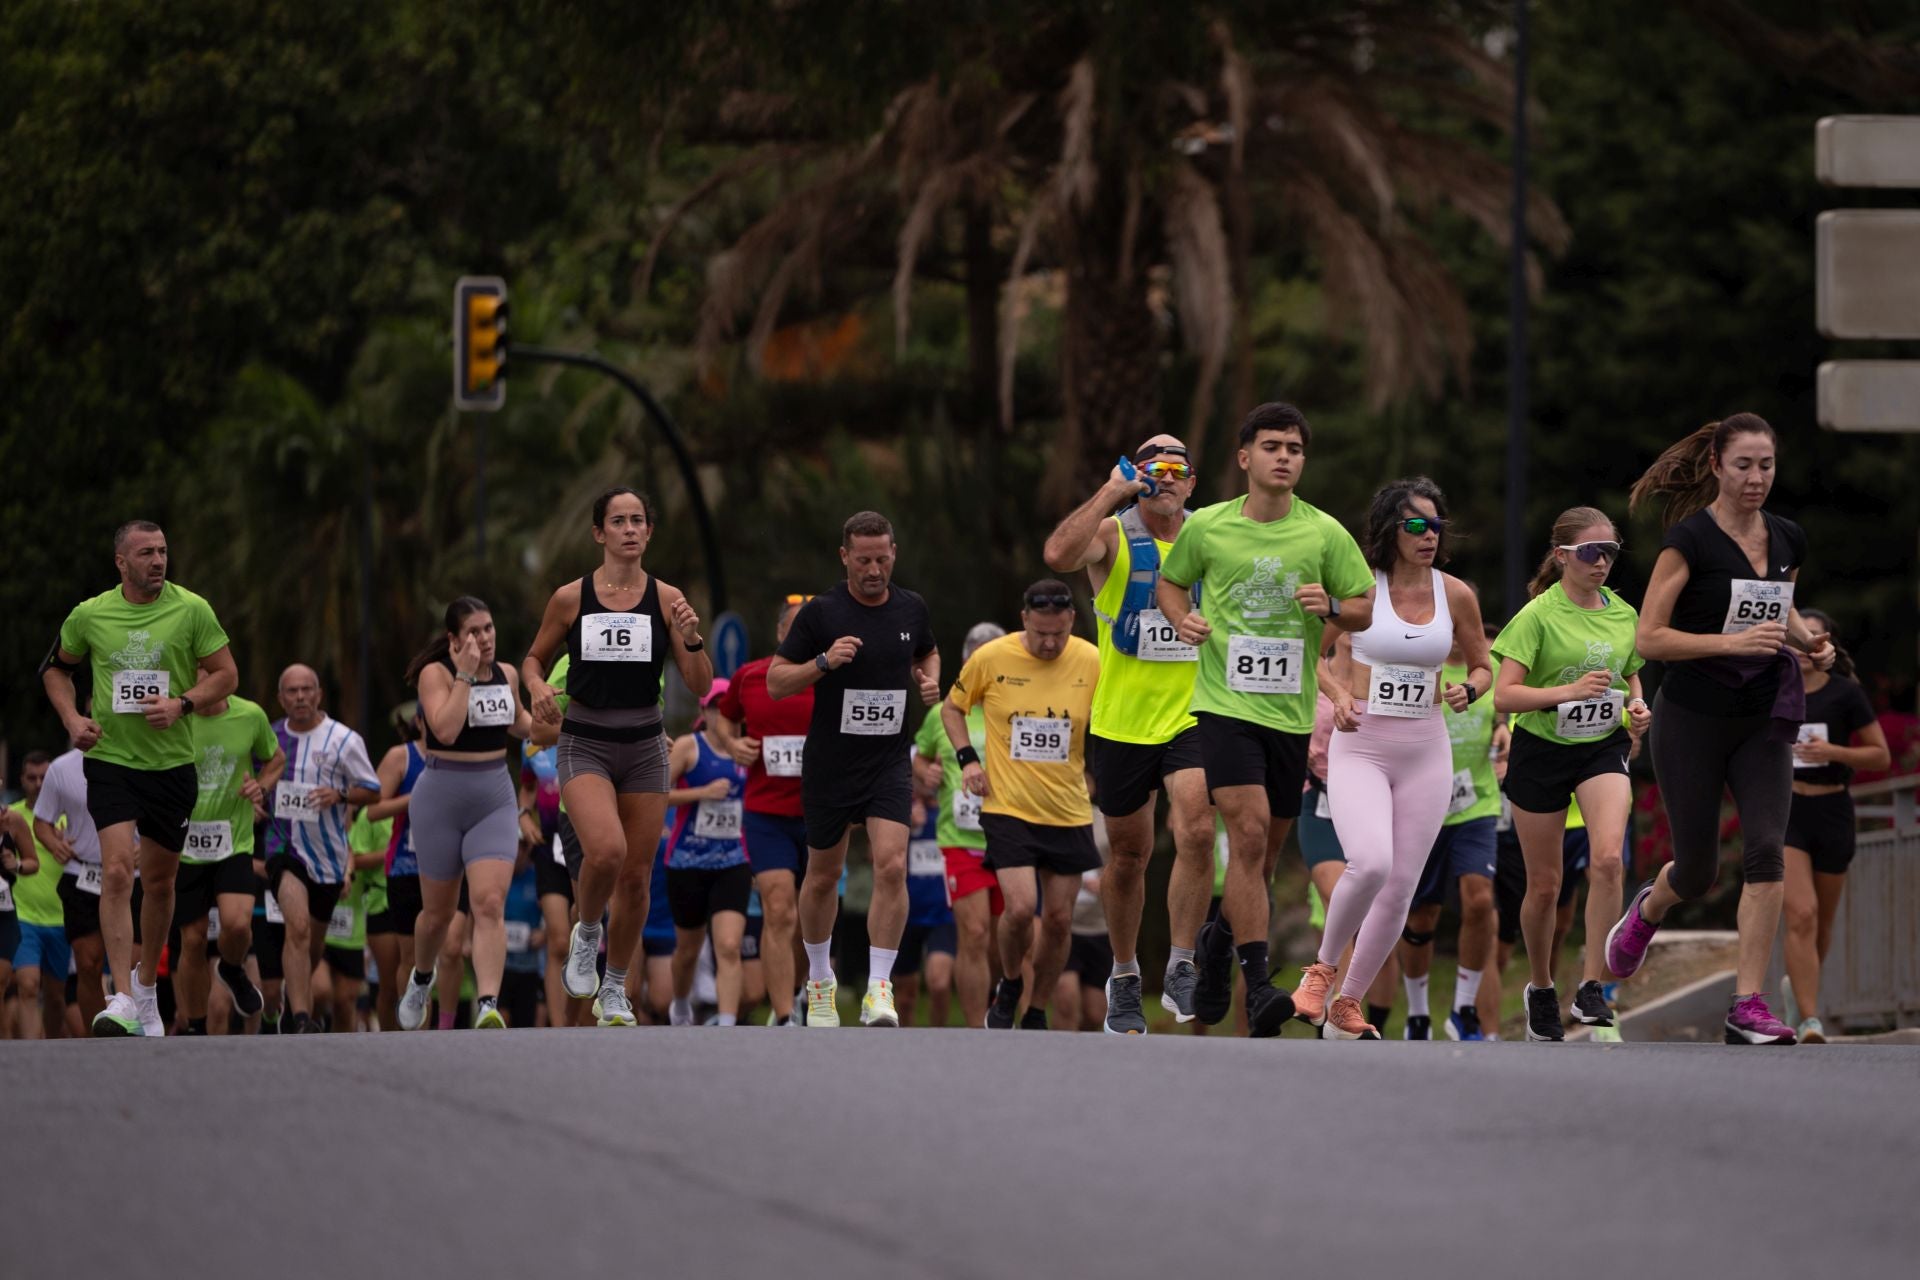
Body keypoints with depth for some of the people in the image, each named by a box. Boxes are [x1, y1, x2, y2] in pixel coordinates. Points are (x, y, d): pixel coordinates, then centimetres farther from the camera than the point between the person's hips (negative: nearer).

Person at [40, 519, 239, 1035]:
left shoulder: (191, 610, -4)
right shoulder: (89, 615, -1)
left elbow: (226, 674, 1)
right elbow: (56, 668, 15)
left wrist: (182, 703, -17)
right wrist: (72, 718, -2)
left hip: (172, 762, 1)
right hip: (110, 759, -1)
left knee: (159, 881, 12)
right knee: (117, 872, -18)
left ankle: (147, 984, 35)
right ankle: (122, 1001, -24)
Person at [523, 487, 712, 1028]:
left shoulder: (666, 599, 0)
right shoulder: (570, 598, -2)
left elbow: (700, 686, -1)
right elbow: (534, 659, 11)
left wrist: (692, 638, -19)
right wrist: (537, 686, -11)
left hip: (644, 747, 2)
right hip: (585, 744, -2)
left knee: (636, 877, 5)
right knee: (607, 850, -27)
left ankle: (614, 989, 24)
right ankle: (585, 933, 4)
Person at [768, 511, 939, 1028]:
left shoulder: (911, 608, 2)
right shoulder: (820, 612, -9)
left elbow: (929, 653, 23)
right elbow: (776, 681, -6)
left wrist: (929, 679, 1)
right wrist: (824, 662, -23)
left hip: (889, 759, 1)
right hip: (830, 765, -1)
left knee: (891, 866, -17)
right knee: (823, 875, 12)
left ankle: (879, 990, -14)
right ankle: (820, 982, 34)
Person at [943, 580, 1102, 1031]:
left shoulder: (1092, 663, -5)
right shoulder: (991, 659, -7)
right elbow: (952, 707, 10)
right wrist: (967, 758, -3)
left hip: (1070, 814, 2)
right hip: (1008, 807, -2)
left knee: (1058, 919, 4)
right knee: (1020, 907, -17)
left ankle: (1037, 1012, 23)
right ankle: (1009, 987, 12)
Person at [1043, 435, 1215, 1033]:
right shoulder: (1112, 536, -5)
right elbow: (1058, 555, -27)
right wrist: (1111, 493, -24)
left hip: (1192, 716, 1)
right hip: (1123, 720, -1)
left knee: (1196, 833, -20)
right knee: (1128, 854, 10)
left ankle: (1180, 969, -11)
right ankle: (1124, 978, 29)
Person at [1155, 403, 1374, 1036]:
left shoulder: (1326, 534, 1)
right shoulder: (1205, 527, 1)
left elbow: (1368, 610, 8)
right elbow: (1171, 581, 18)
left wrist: (1332, 608, -13)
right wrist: (1182, 619, -3)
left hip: (1293, 712, 3)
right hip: (1227, 702, -3)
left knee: (1266, 851, 11)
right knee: (1248, 832, -19)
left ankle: (1220, 939, 41)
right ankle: (1257, 984, -20)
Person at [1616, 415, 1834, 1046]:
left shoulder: (1787, 539, 4)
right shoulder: (1690, 539, -13)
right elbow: (1649, 638, -16)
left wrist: (1808, 639, 1)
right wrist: (1733, 641, -26)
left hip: (1763, 719, 4)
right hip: (1692, 718, -4)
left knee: (1766, 851, -14)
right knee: (1697, 872, 7)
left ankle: (1749, 1009, -12)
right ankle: (1648, 908, 45)